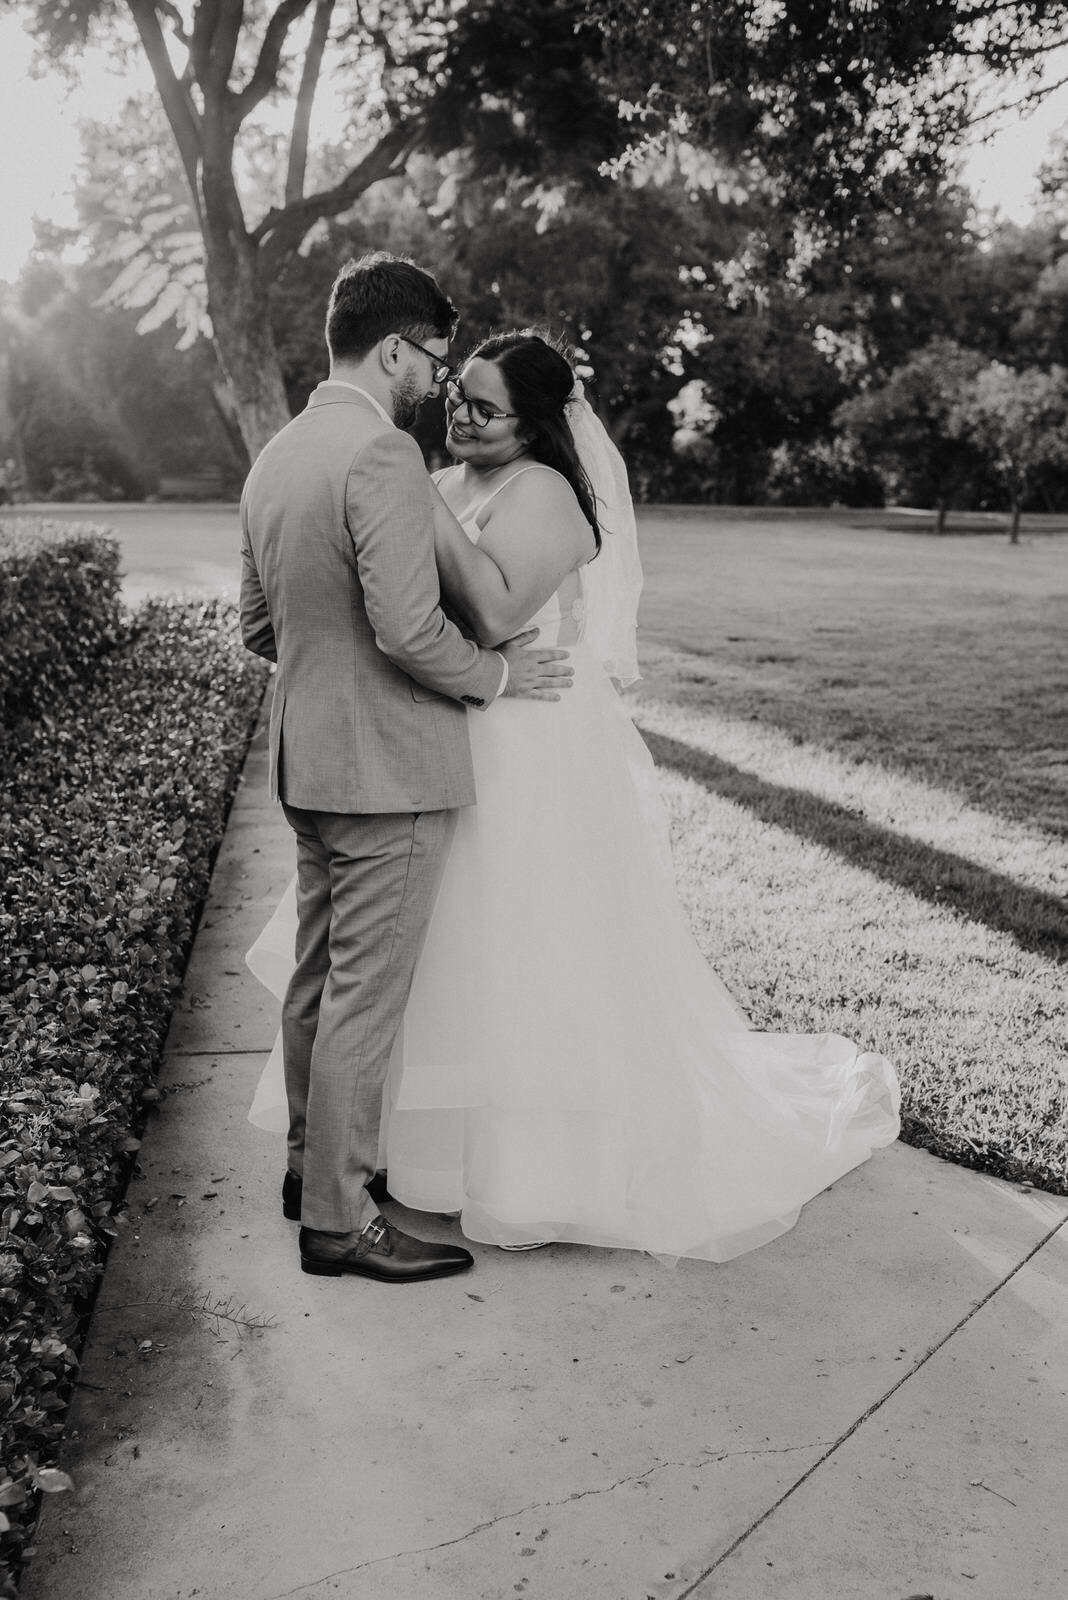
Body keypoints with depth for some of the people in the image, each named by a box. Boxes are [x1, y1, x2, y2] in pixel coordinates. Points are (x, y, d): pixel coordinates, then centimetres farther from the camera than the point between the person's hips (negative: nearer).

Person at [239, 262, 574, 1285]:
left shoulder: (275, 455, 10)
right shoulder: (383, 454, -18)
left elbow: (257, 625, 15)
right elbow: (409, 628, -24)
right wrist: (499, 675, -8)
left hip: (305, 759, 9)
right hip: (386, 769, -9)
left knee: (318, 976, 19)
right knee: (365, 996, 0)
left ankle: (312, 1162, 35)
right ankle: (337, 1220, 12)